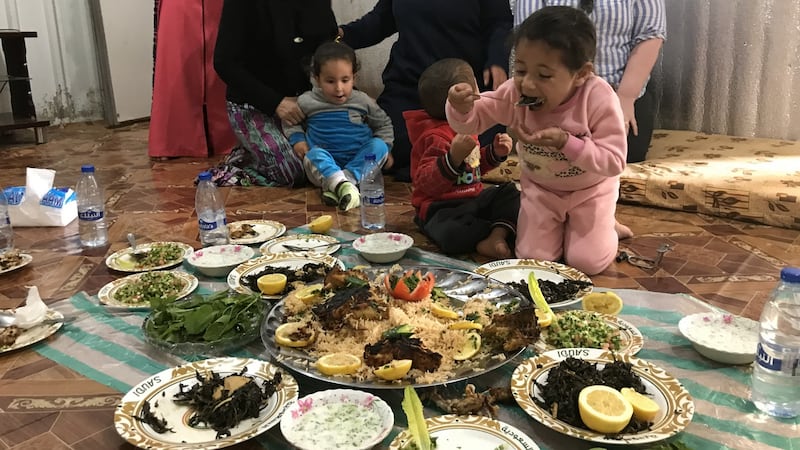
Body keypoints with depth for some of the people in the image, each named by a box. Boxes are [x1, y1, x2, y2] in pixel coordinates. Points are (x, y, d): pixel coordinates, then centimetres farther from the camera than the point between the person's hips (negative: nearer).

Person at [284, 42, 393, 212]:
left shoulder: (363, 101, 4)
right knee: (314, 154, -31)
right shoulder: (307, 102, 1)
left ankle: (333, 187, -36)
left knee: (379, 146, -24)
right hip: (324, 166, -1)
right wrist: (297, 139, 0)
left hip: (358, 164, 2)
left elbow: (384, 124, 17)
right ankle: (343, 185, -56)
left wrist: (383, 147, 1)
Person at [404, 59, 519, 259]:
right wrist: (454, 158, -43)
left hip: (473, 198, 10)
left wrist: (495, 152, 9)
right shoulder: (437, 137, -21)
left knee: (510, 194, 2)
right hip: (443, 208, -10)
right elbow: (426, 184, -30)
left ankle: (497, 235, -21)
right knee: (452, 235, -38)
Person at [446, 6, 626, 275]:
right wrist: (461, 108, -40)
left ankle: (604, 227, 25)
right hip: (540, 189, 2)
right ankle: (558, 225, 29)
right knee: (533, 259, -3)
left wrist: (565, 142, -40)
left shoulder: (598, 99, -30)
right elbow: (471, 121, -14)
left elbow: (614, 162, -28)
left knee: (587, 262, -9)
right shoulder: (514, 94, -23)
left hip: (590, 191, -2)